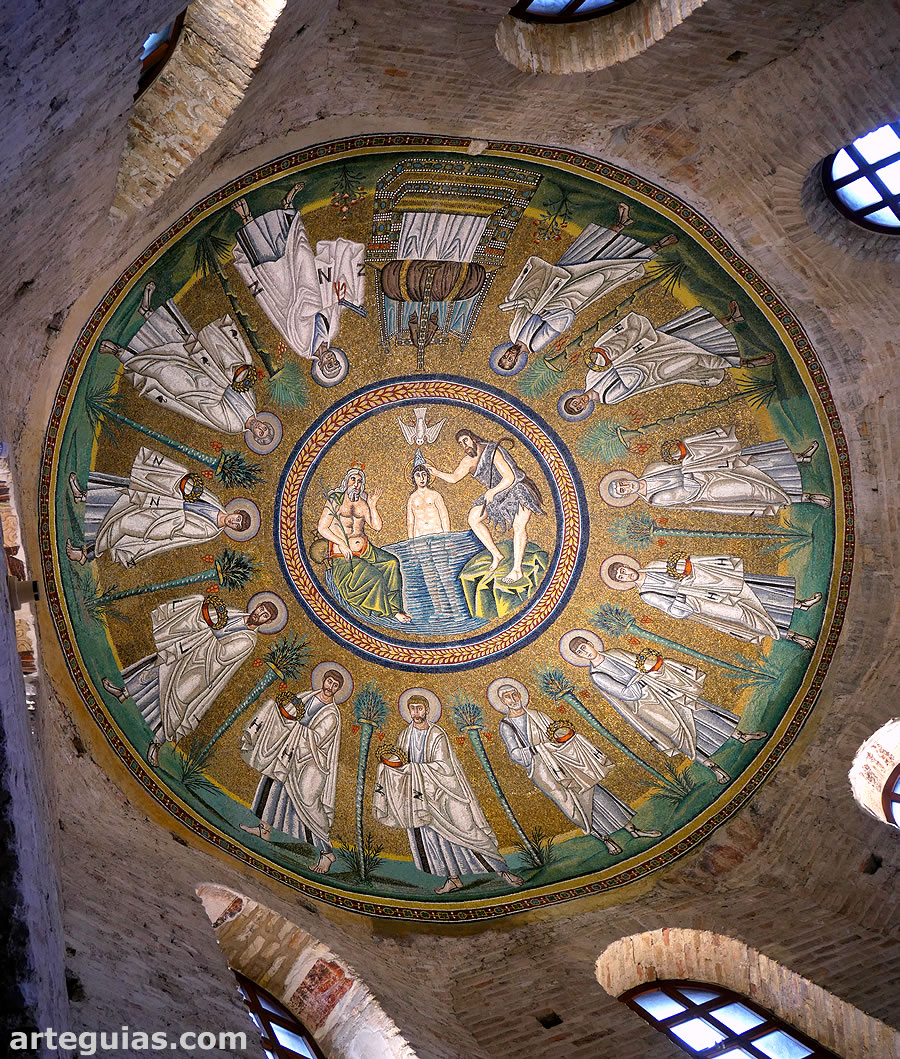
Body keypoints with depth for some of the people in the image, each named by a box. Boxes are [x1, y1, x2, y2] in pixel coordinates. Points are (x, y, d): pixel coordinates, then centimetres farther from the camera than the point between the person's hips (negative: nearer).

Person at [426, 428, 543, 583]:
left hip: (517, 489, -8)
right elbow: (454, 478, 14)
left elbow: (510, 477, -26)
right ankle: (496, 555, 3)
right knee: (473, 519, -2)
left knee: (519, 527, -24)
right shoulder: (468, 461, 1)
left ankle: (517, 569, -26)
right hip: (495, 494, 8)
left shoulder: (492, 451, -22)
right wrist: (437, 473, -3)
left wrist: (493, 492, -37)